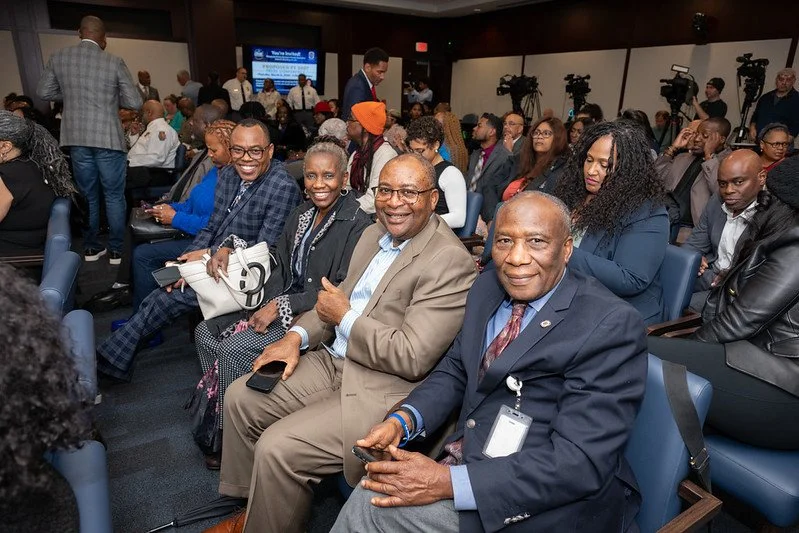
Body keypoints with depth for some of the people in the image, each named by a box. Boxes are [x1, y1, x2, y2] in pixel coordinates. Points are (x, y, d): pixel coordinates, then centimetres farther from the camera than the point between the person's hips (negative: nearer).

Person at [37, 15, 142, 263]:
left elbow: (44, 92, 11)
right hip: (107, 138, -3)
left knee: (87, 195, 14)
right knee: (114, 196, 5)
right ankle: (117, 249, 10)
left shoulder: (58, 58, 4)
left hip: (77, 138, 4)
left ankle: (91, 248, 21)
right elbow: (135, 102, -6)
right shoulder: (114, 63, -7)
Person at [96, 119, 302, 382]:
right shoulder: (228, 175, 4)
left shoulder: (284, 188, -20)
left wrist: (209, 253, -17)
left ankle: (113, 356, 9)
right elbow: (210, 227, 9)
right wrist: (188, 261, -8)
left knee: (168, 295, -14)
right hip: (213, 259, 8)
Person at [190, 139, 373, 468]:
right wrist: (267, 306, -5)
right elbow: (281, 268, 13)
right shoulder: (301, 214, 9)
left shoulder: (358, 225, -16)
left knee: (233, 349, -20)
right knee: (206, 331, 1)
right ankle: (217, 413, 14)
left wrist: (282, 305, -19)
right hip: (281, 304, 9)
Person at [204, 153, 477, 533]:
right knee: (240, 397, 8)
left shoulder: (450, 261, -20)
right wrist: (297, 336, 1)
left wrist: (345, 318, -13)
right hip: (333, 362, 9)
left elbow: (412, 357, -24)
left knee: (277, 448, -18)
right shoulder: (374, 234, 8)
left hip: (385, 388, -9)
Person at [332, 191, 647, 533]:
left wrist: (449, 482, -26)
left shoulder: (611, 326, -18)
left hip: (546, 504, -5)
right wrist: (402, 420, -8)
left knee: (373, 505, -14)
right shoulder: (487, 289, 4)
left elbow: (580, 462, -23)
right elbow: (455, 370, 11)